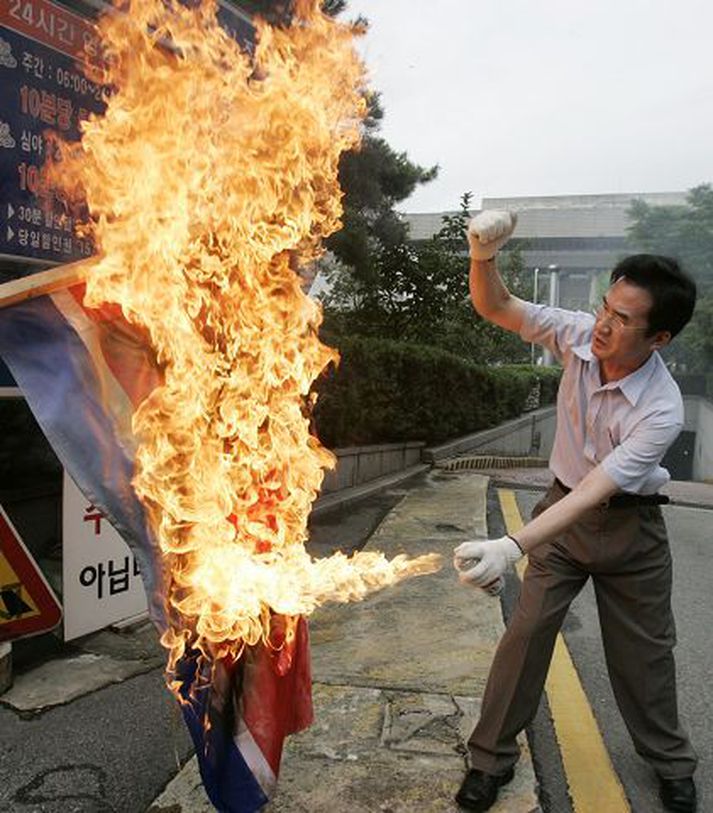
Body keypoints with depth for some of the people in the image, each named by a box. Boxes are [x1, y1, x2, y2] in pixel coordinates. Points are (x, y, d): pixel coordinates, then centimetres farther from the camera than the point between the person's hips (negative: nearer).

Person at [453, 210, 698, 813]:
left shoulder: (662, 411, -31)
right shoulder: (579, 335, -19)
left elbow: (595, 492, -37)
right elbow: (496, 308, -13)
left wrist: (512, 547, -48)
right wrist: (483, 255, -35)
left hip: (630, 523, -2)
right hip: (564, 506, 3)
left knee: (644, 648, 12)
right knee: (526, 632, -1)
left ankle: (671, 764, 38)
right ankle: (492, 757, 16)